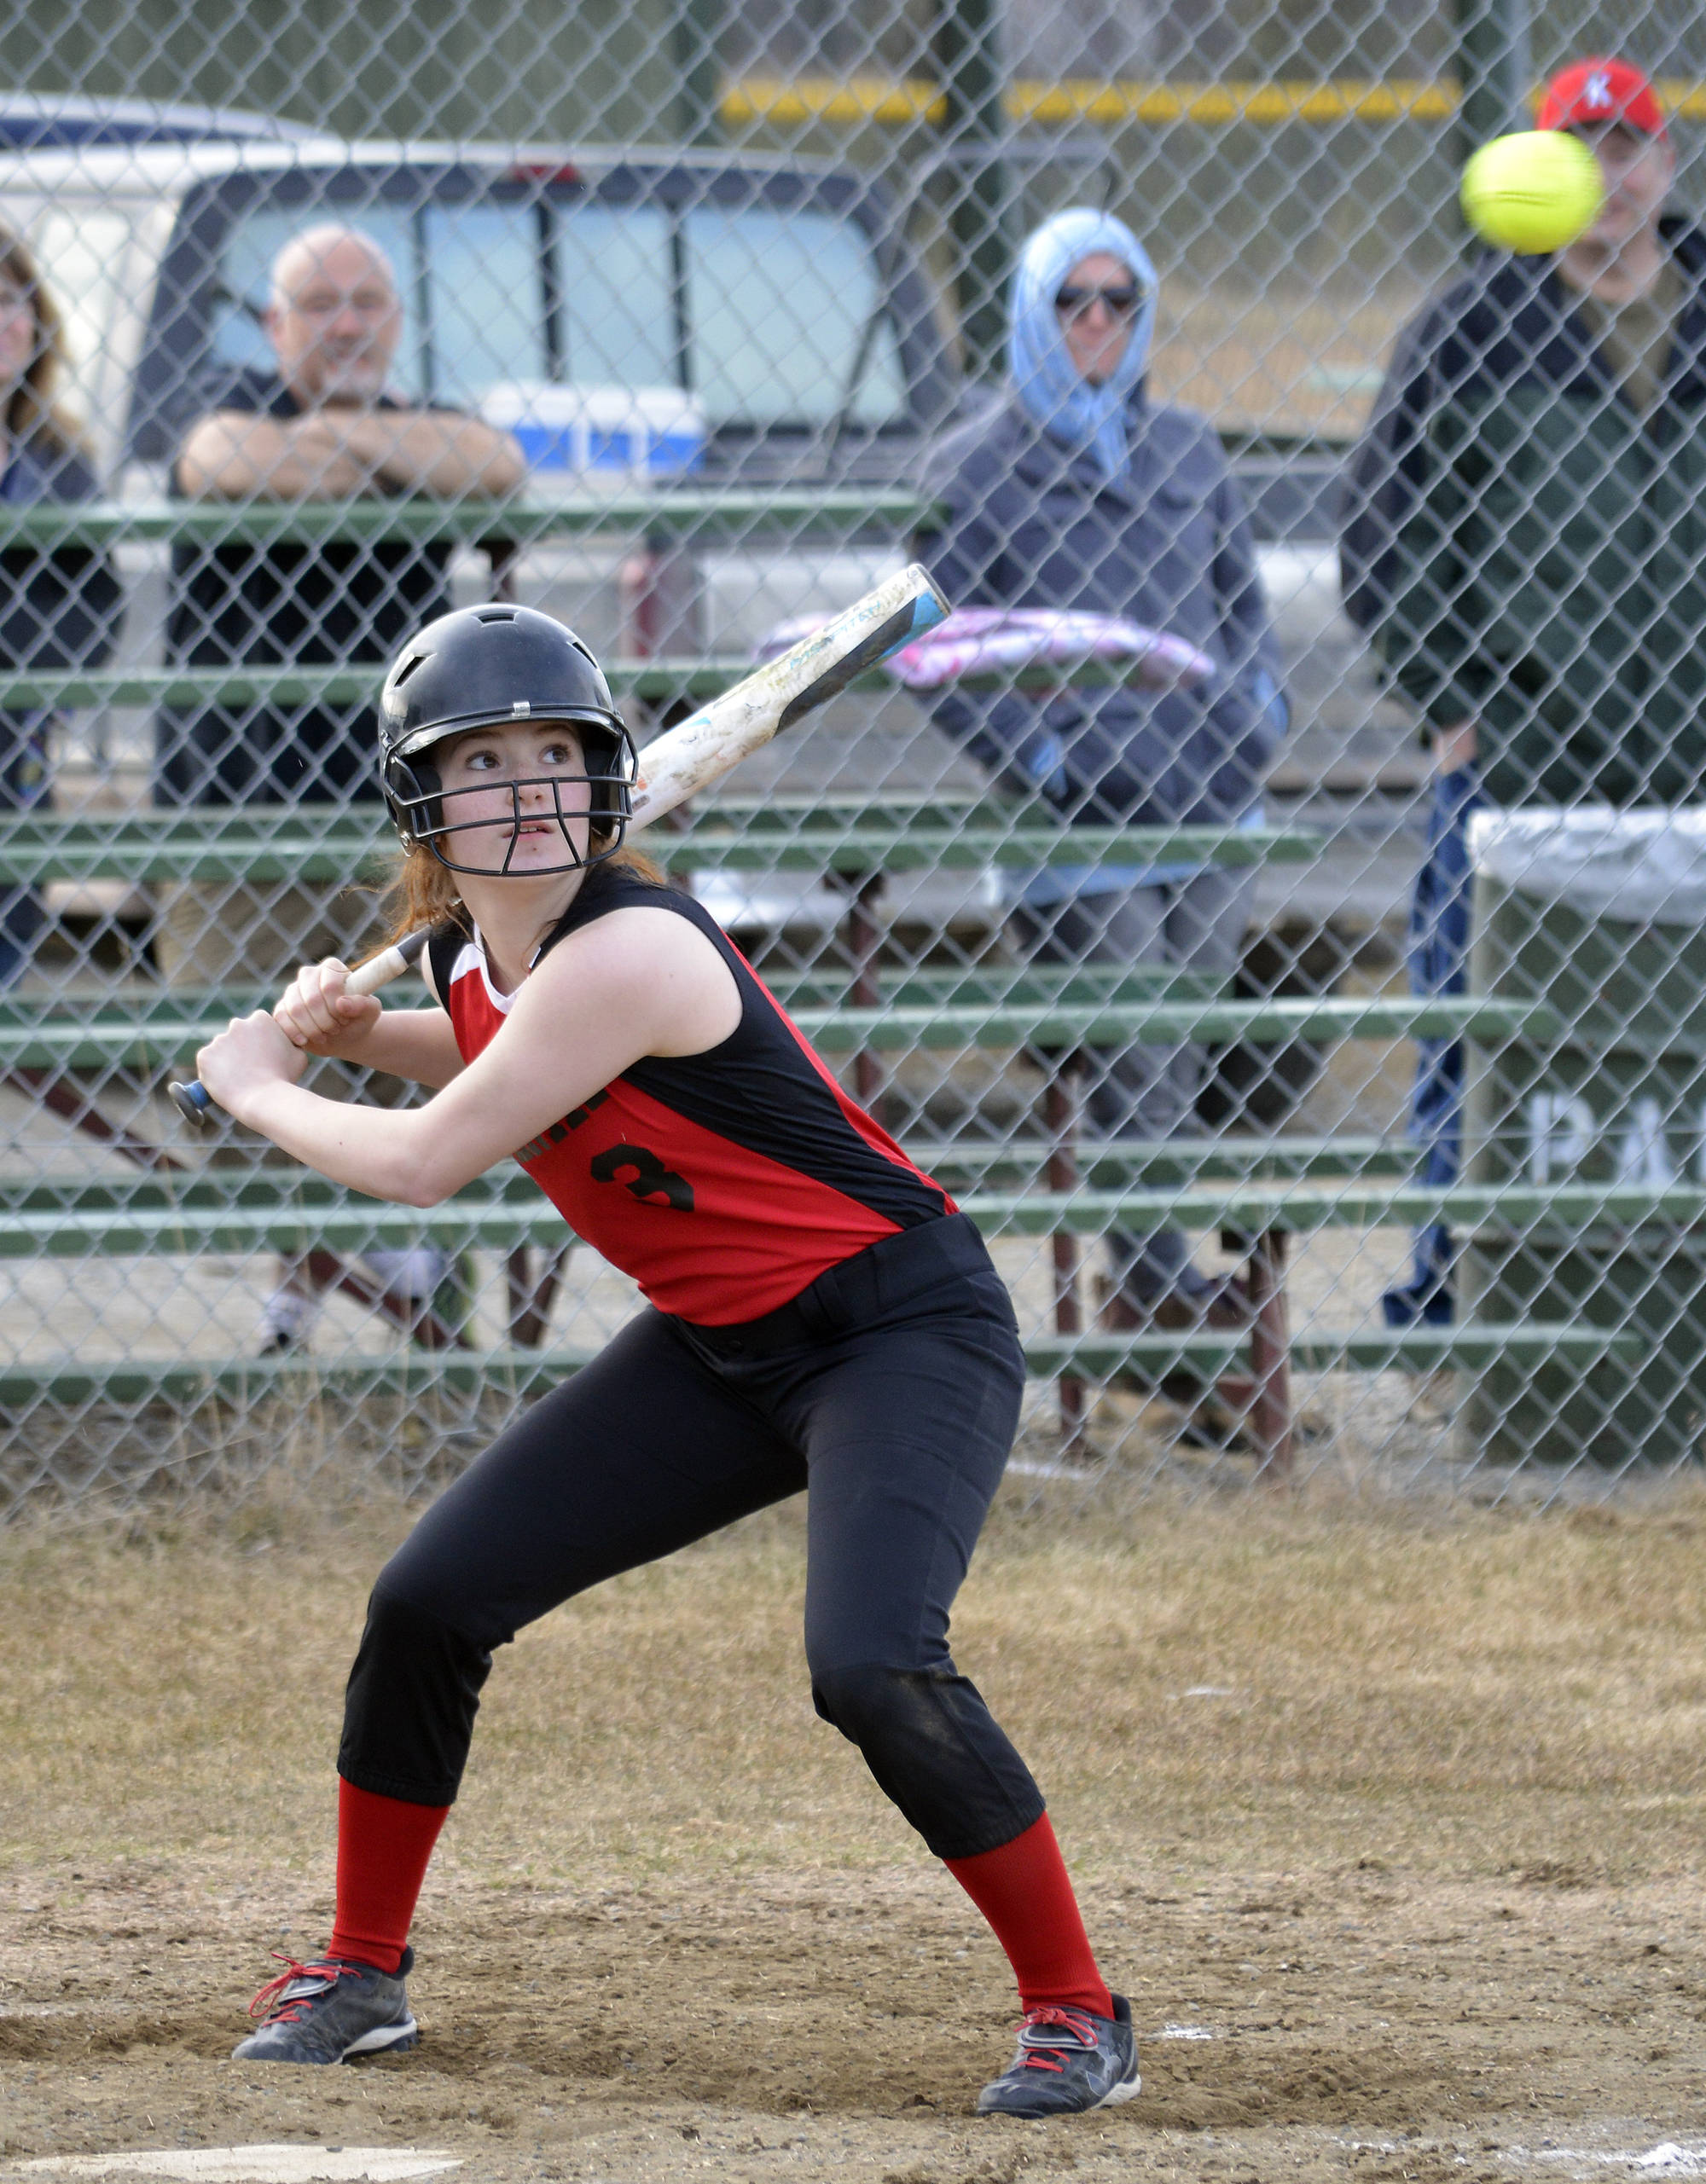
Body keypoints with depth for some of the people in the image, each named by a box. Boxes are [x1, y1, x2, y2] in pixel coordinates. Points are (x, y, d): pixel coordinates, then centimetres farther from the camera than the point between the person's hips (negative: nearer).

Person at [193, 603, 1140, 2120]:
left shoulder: (627, 949, -26)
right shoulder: (474, 954, 2)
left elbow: (425, 1164, -23)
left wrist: (260, 1091, -5)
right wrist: (345, 1032, 10)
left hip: (904, 1327, -9)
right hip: (721, 1349, 9)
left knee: (872, 1669, -29)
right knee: (430, 1602, 3)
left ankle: (1078, 2012, -14)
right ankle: (363, 1976, 21)